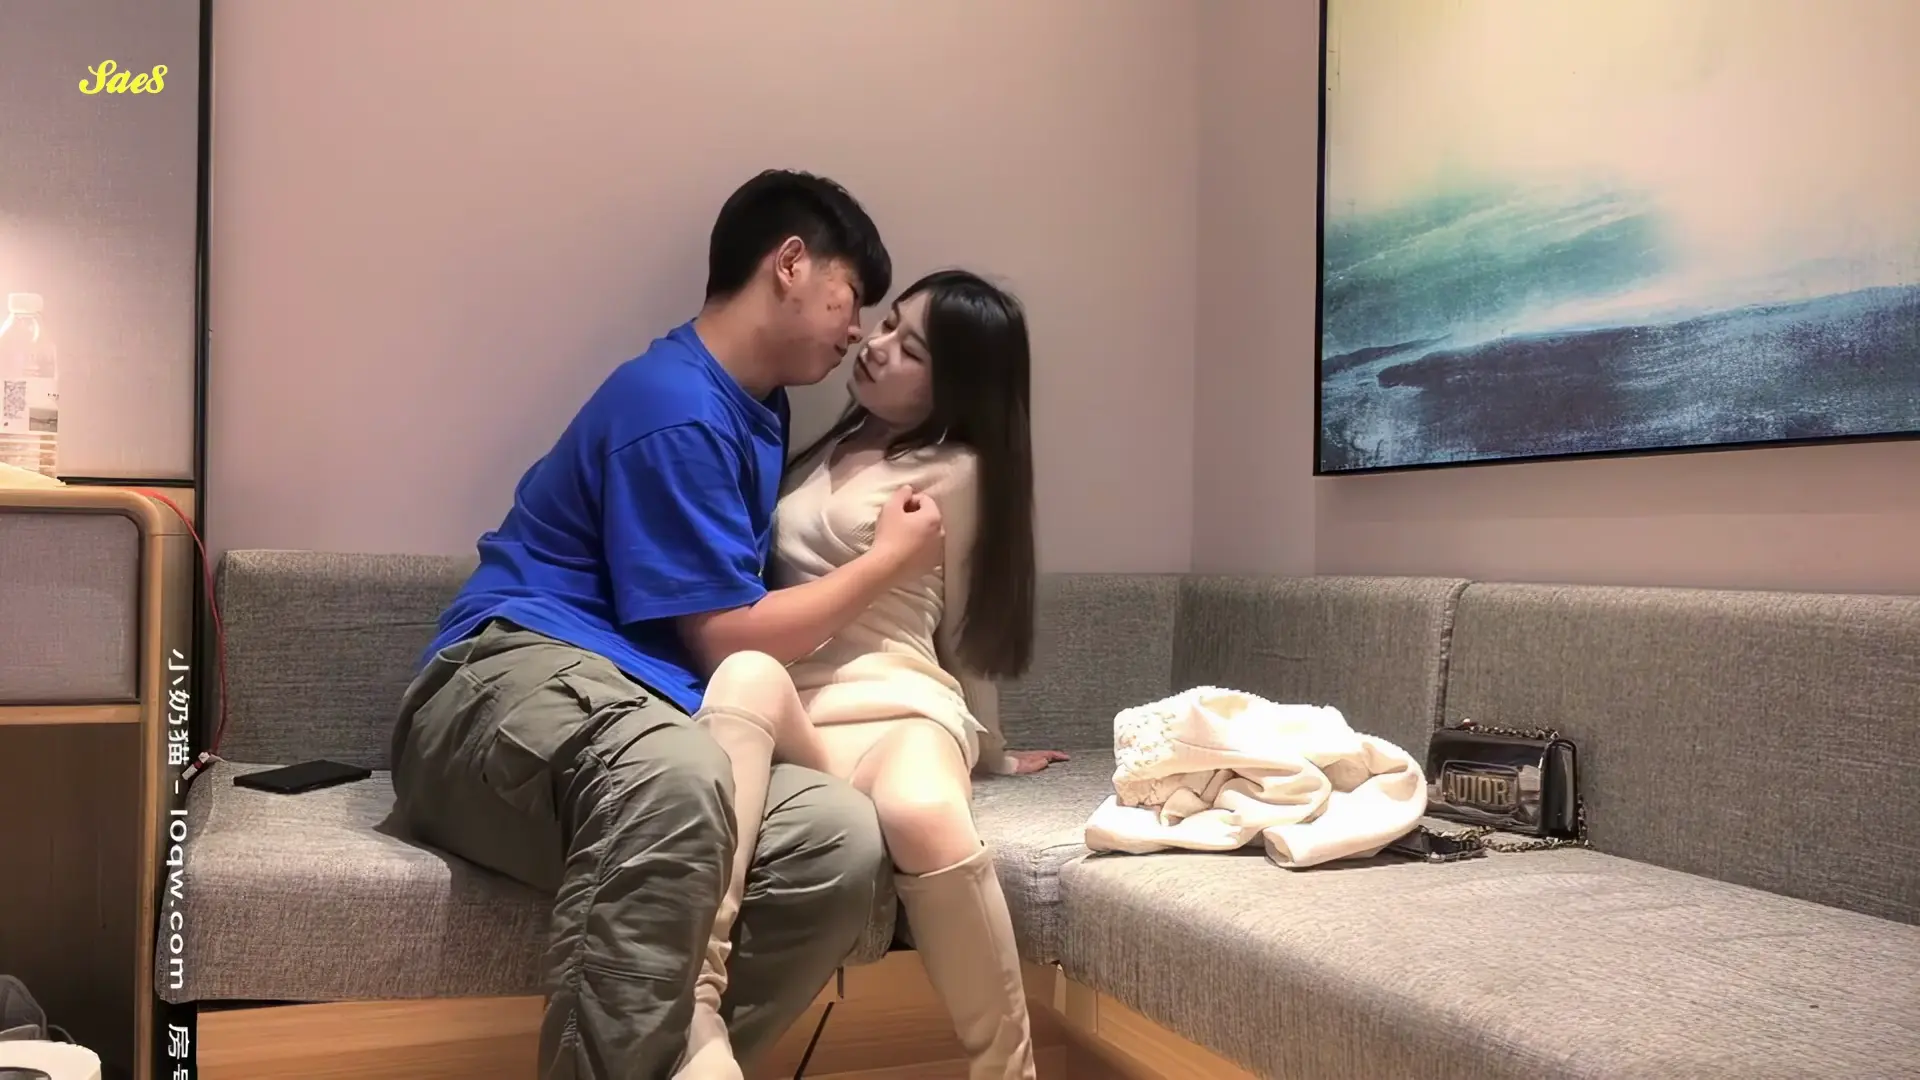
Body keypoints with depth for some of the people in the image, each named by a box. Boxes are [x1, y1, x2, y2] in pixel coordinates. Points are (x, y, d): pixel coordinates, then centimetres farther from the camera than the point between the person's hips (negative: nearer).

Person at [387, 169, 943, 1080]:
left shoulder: (757, 410, 21)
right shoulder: (676, 407, -9)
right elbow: (728, 643, -9)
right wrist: (889, 561, 4)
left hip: (635, 714, 8)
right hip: (514, 673, -7)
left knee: (841, 841, -25)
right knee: (674, 774, -44)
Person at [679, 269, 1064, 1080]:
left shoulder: (956, 470, 7)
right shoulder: (829, 448, 26)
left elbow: (966, 632, 16)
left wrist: (992, 753, 22)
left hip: (896, 704, -3)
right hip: (790, 712, 4)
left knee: (922, 813, -42)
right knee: (748, 668, -37)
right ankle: (693, 1010, -50)